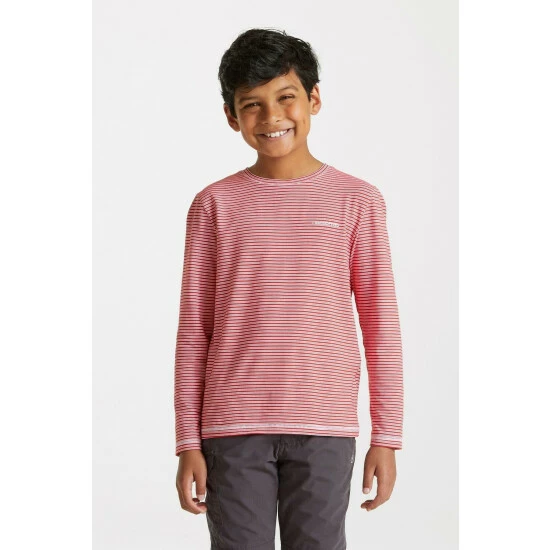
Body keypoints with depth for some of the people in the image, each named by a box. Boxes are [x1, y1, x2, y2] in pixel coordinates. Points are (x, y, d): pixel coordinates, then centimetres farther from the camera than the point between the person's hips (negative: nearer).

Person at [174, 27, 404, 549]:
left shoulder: (357, 200, 3)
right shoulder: (214, 205, 5)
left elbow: (381, 323, 4)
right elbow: (193, 329, 6)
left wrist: (387, 436, 2)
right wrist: (188, 442, 2)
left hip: (324, 428, 0)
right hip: (234, 428, 1)